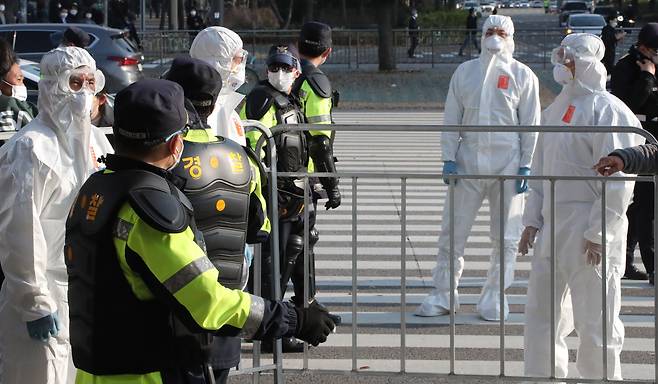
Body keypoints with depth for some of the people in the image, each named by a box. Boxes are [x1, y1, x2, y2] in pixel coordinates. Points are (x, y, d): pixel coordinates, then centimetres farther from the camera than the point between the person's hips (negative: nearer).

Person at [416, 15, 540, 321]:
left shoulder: (523, 76, 1)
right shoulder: (465, 72, 7)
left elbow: (530, 124, 1)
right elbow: (452, 118, 8)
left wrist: (525, 166, -4)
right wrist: (449, 158, 0)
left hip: (507, 164, -2)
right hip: (469, 161, 2)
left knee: (505, 236, 3)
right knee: (453, 230, 2)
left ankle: (494, 298, 14)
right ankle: (442, 296, 11)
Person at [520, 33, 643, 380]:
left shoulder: (607, 111, -11)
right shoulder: (556, 110, 15)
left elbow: (618, 182, -16)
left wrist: (598, 233, -18)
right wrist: (532, 222, 15)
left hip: (589, 230, -8)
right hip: (553, 227, 8)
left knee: (594, 322, -1)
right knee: (541, 315, 12)